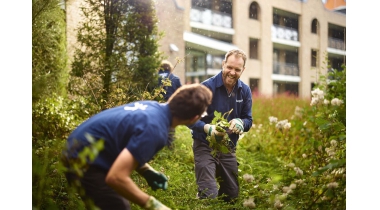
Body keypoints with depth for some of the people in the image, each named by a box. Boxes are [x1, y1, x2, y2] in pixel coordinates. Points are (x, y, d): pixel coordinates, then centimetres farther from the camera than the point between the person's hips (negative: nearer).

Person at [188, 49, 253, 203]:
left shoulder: (245, 91, -2)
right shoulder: (206, 87, -18)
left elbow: (248, 120, 2)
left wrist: (240, 123, -23)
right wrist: (208, 128, -37)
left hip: (229, 148, 5)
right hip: (205, 146, -5)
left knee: (232, 196, 16)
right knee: (209, 196, -12)